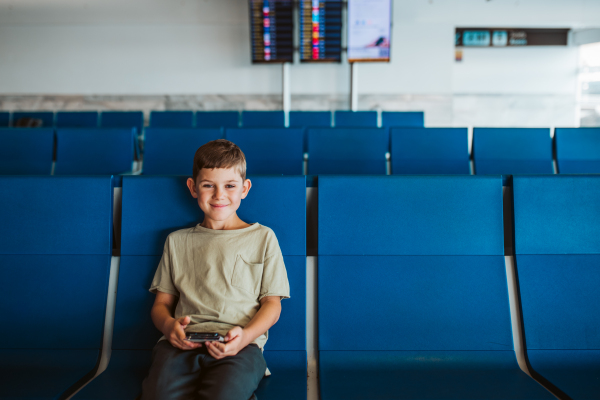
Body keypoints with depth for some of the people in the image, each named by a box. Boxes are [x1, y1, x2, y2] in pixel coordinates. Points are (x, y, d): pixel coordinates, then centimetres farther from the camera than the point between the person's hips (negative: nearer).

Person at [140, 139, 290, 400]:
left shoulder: (262, 237, 16)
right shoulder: (178, 241, 24)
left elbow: (272, 303, 11)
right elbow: (162, 302, 22)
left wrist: (245, 335, -10)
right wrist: (168, 324, -4)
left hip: (240, 345, -2)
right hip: (183, 341, 3)